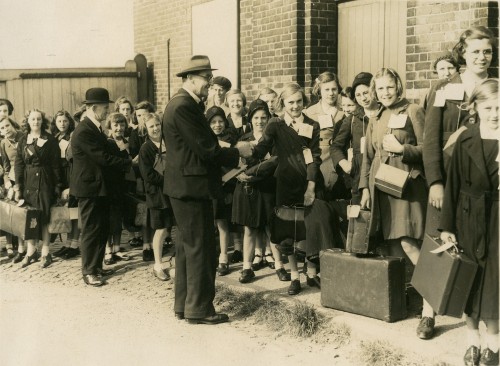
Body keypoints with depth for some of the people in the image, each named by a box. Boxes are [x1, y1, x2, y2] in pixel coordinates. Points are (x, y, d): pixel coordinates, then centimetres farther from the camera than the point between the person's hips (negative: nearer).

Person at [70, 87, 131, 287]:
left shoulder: (95, 128, 11)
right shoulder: (84, 131, -21)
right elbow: (103, 158, -23)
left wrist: (125, 162, 3)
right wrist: (128, 162, -14)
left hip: (100, 187, 9)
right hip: (89, 187, -9)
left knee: (102, 228, 14)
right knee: (91, 230, -2)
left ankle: (97, 266, 25)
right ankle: (88, 271, 8)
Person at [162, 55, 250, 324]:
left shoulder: (184, 104, 14)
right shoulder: (184, 107, -18)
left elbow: (203, 146, 14)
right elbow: (206, 149, -20)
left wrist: (230, 154, 7)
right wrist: (237, 152, -7)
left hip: (184, 187, 11)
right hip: (192, 187, -11)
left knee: (187, 246, 16)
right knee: (201, 249, -2)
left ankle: (183, 305, 26)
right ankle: (199, 309, 7)